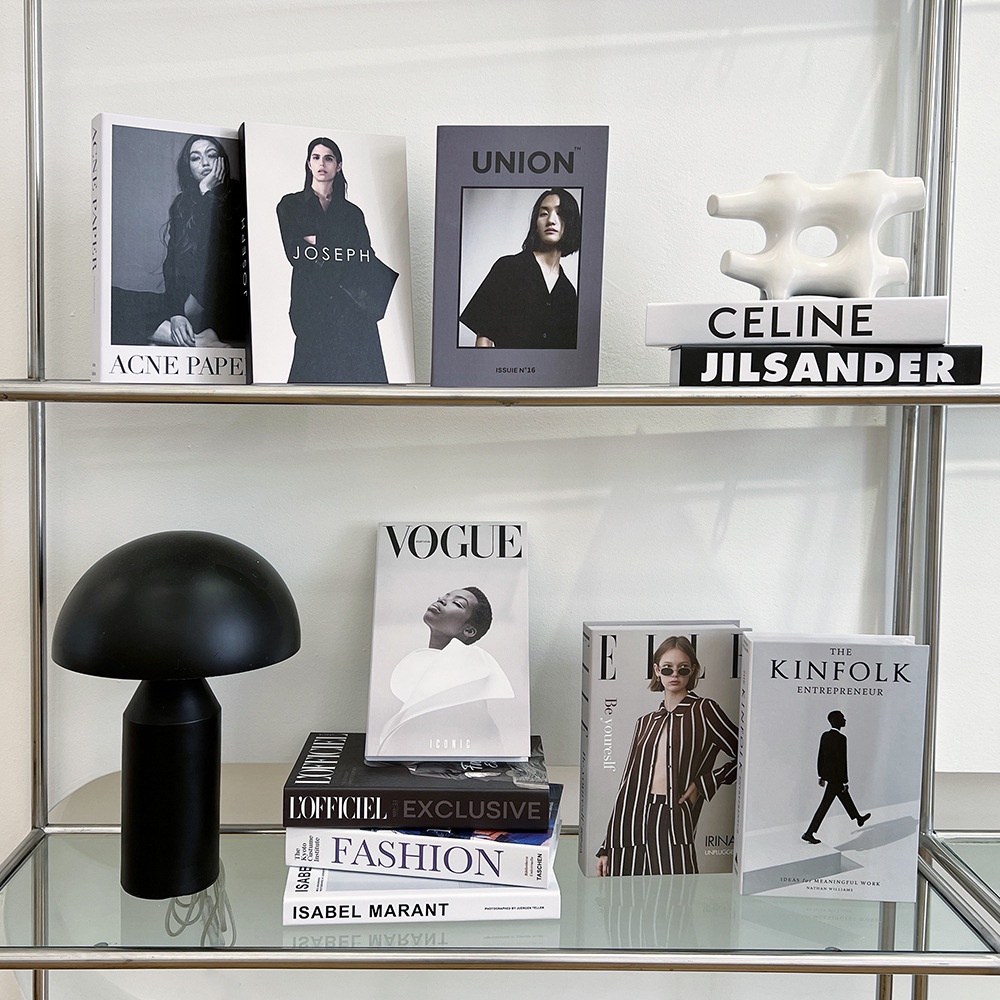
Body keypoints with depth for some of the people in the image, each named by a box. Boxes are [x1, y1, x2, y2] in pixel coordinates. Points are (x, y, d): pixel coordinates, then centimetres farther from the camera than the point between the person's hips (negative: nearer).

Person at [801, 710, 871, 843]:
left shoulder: (825, 736, 1)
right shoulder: (841, 738, -23)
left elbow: (820, 757, 8)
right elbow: (842, 761, -22)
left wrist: (821, 776, 17)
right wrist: (844, 781, -14)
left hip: (827, 773, 9)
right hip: (835, 776, -9)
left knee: (845, 796, 28)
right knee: (825, 805, -3)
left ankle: (858, 819, 50)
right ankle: (809, 833, -2)